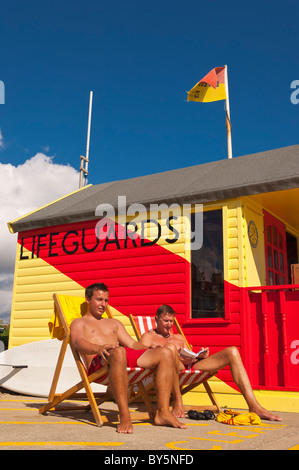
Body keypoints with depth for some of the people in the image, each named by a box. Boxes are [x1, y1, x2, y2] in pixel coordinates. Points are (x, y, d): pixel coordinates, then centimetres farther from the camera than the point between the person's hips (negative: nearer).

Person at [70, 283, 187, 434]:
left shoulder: (114, 323, 36)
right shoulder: (79, 323, 20)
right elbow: (78, 342, -3)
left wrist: (153, 352, 6)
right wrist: (98, 348, -26)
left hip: (129, 358, 6)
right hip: (98, 363, -5)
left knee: (166, 354, -17)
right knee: (118, 352, -42)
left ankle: (162, 413, -22)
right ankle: (124, 416, -40)